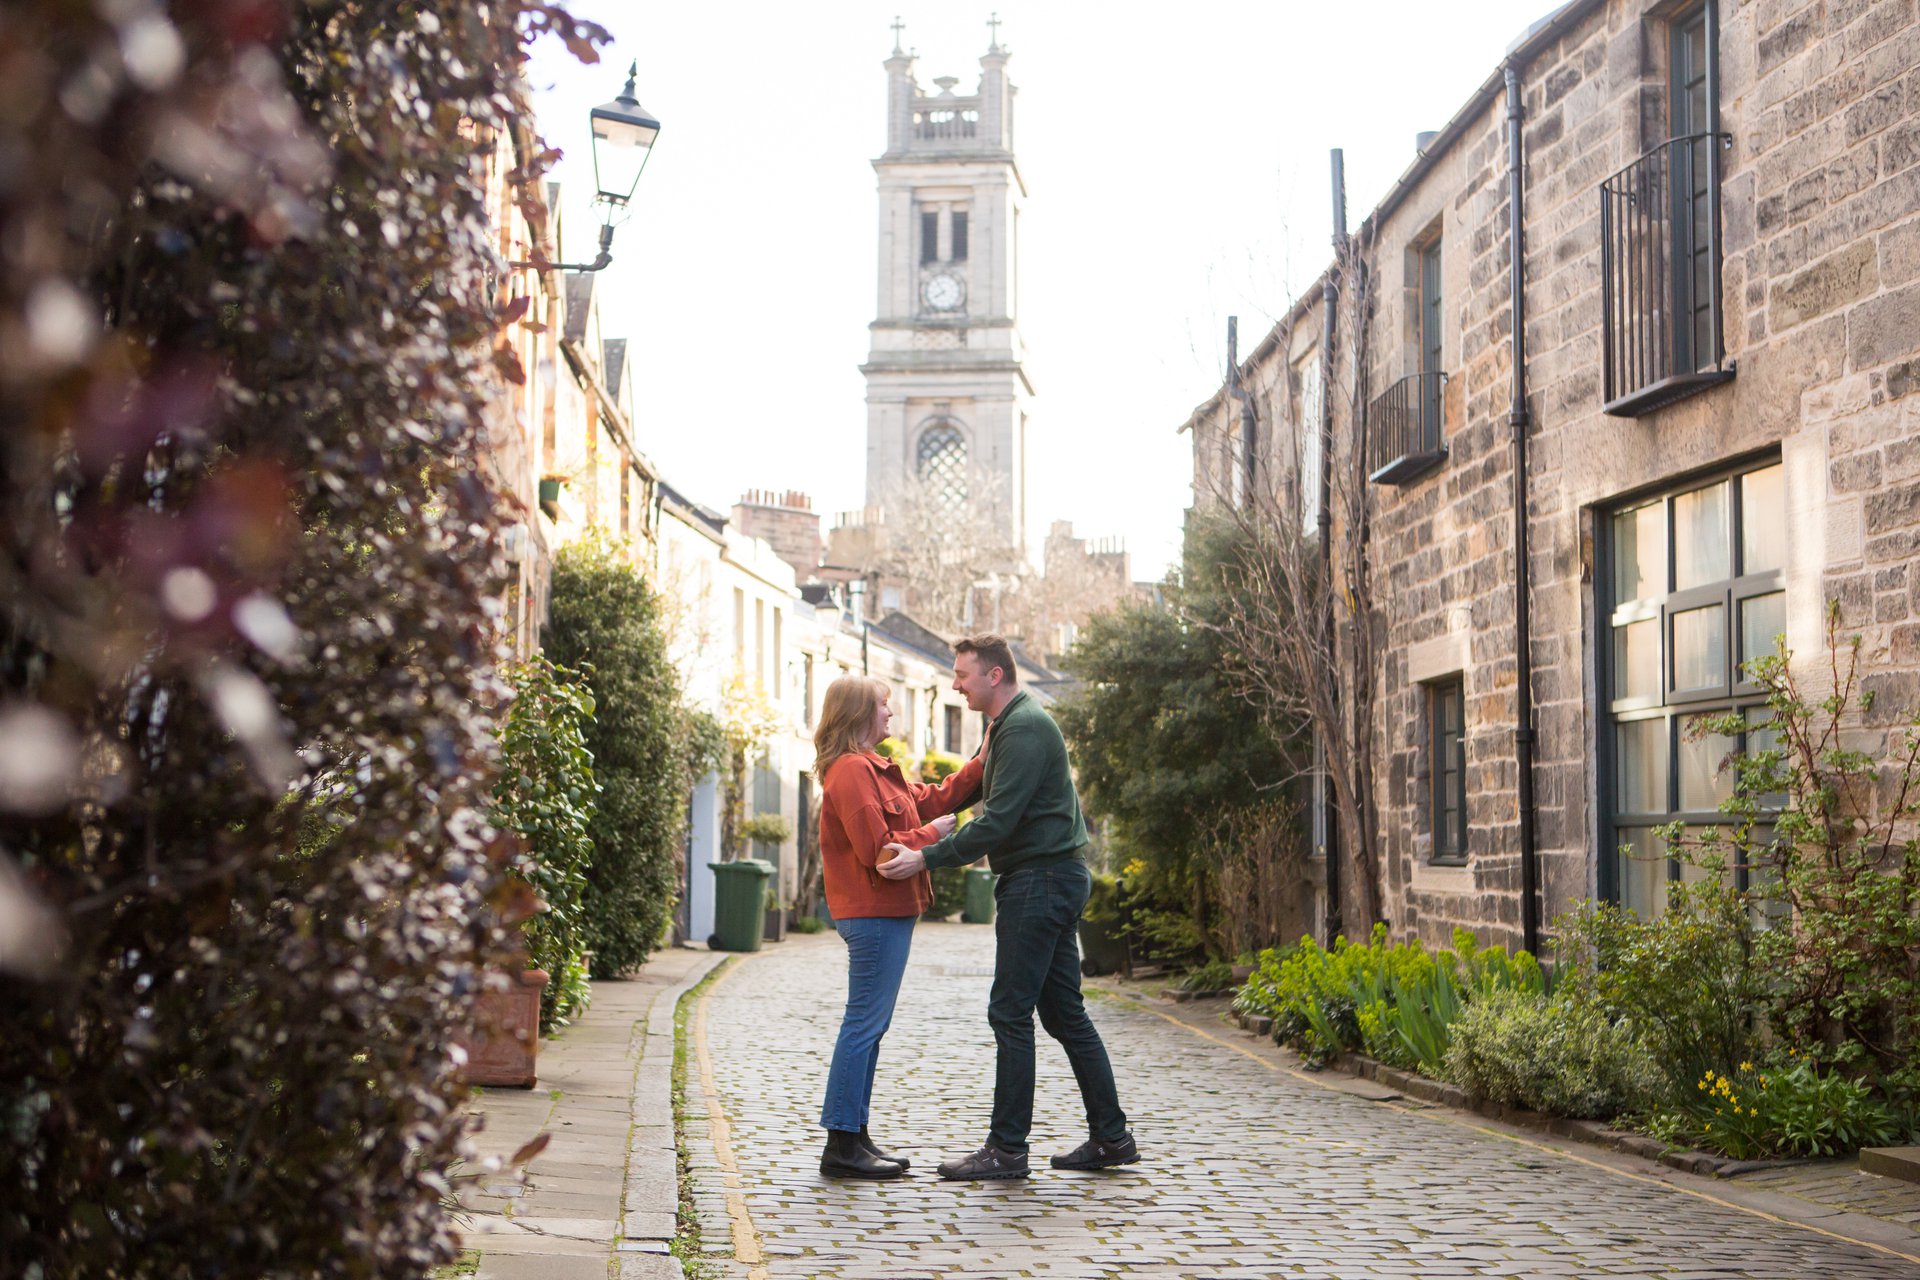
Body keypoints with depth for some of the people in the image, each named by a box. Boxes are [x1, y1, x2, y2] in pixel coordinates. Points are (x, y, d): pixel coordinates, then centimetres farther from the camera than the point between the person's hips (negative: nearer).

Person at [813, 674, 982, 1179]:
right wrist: (931, 834, -8)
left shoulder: (871, 770, 20)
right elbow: (876, 848, -21)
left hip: (885, 912, 11)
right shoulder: (852, 771, -14)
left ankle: (854, 1137, 17)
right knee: (865, 1024, -8)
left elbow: (933, 800, 22)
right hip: (875, 914, -11)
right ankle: (842, 1145, -6)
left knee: (869, 1025, 12)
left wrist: (983, 763, 16)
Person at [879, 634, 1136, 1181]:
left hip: (1041, 880, -11)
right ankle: (1110, 1137, 16)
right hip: (1052, 877, 11)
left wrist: (927, 858, -21)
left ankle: (1006, 1149, -3)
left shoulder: (1024, 728, -16)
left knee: (1010, 1012, -7)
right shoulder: (1010, 725, 18)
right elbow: (998, 811, 23)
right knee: (1064, 1012, 12)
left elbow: (999, 821, -22)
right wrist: (938, 840, 13)